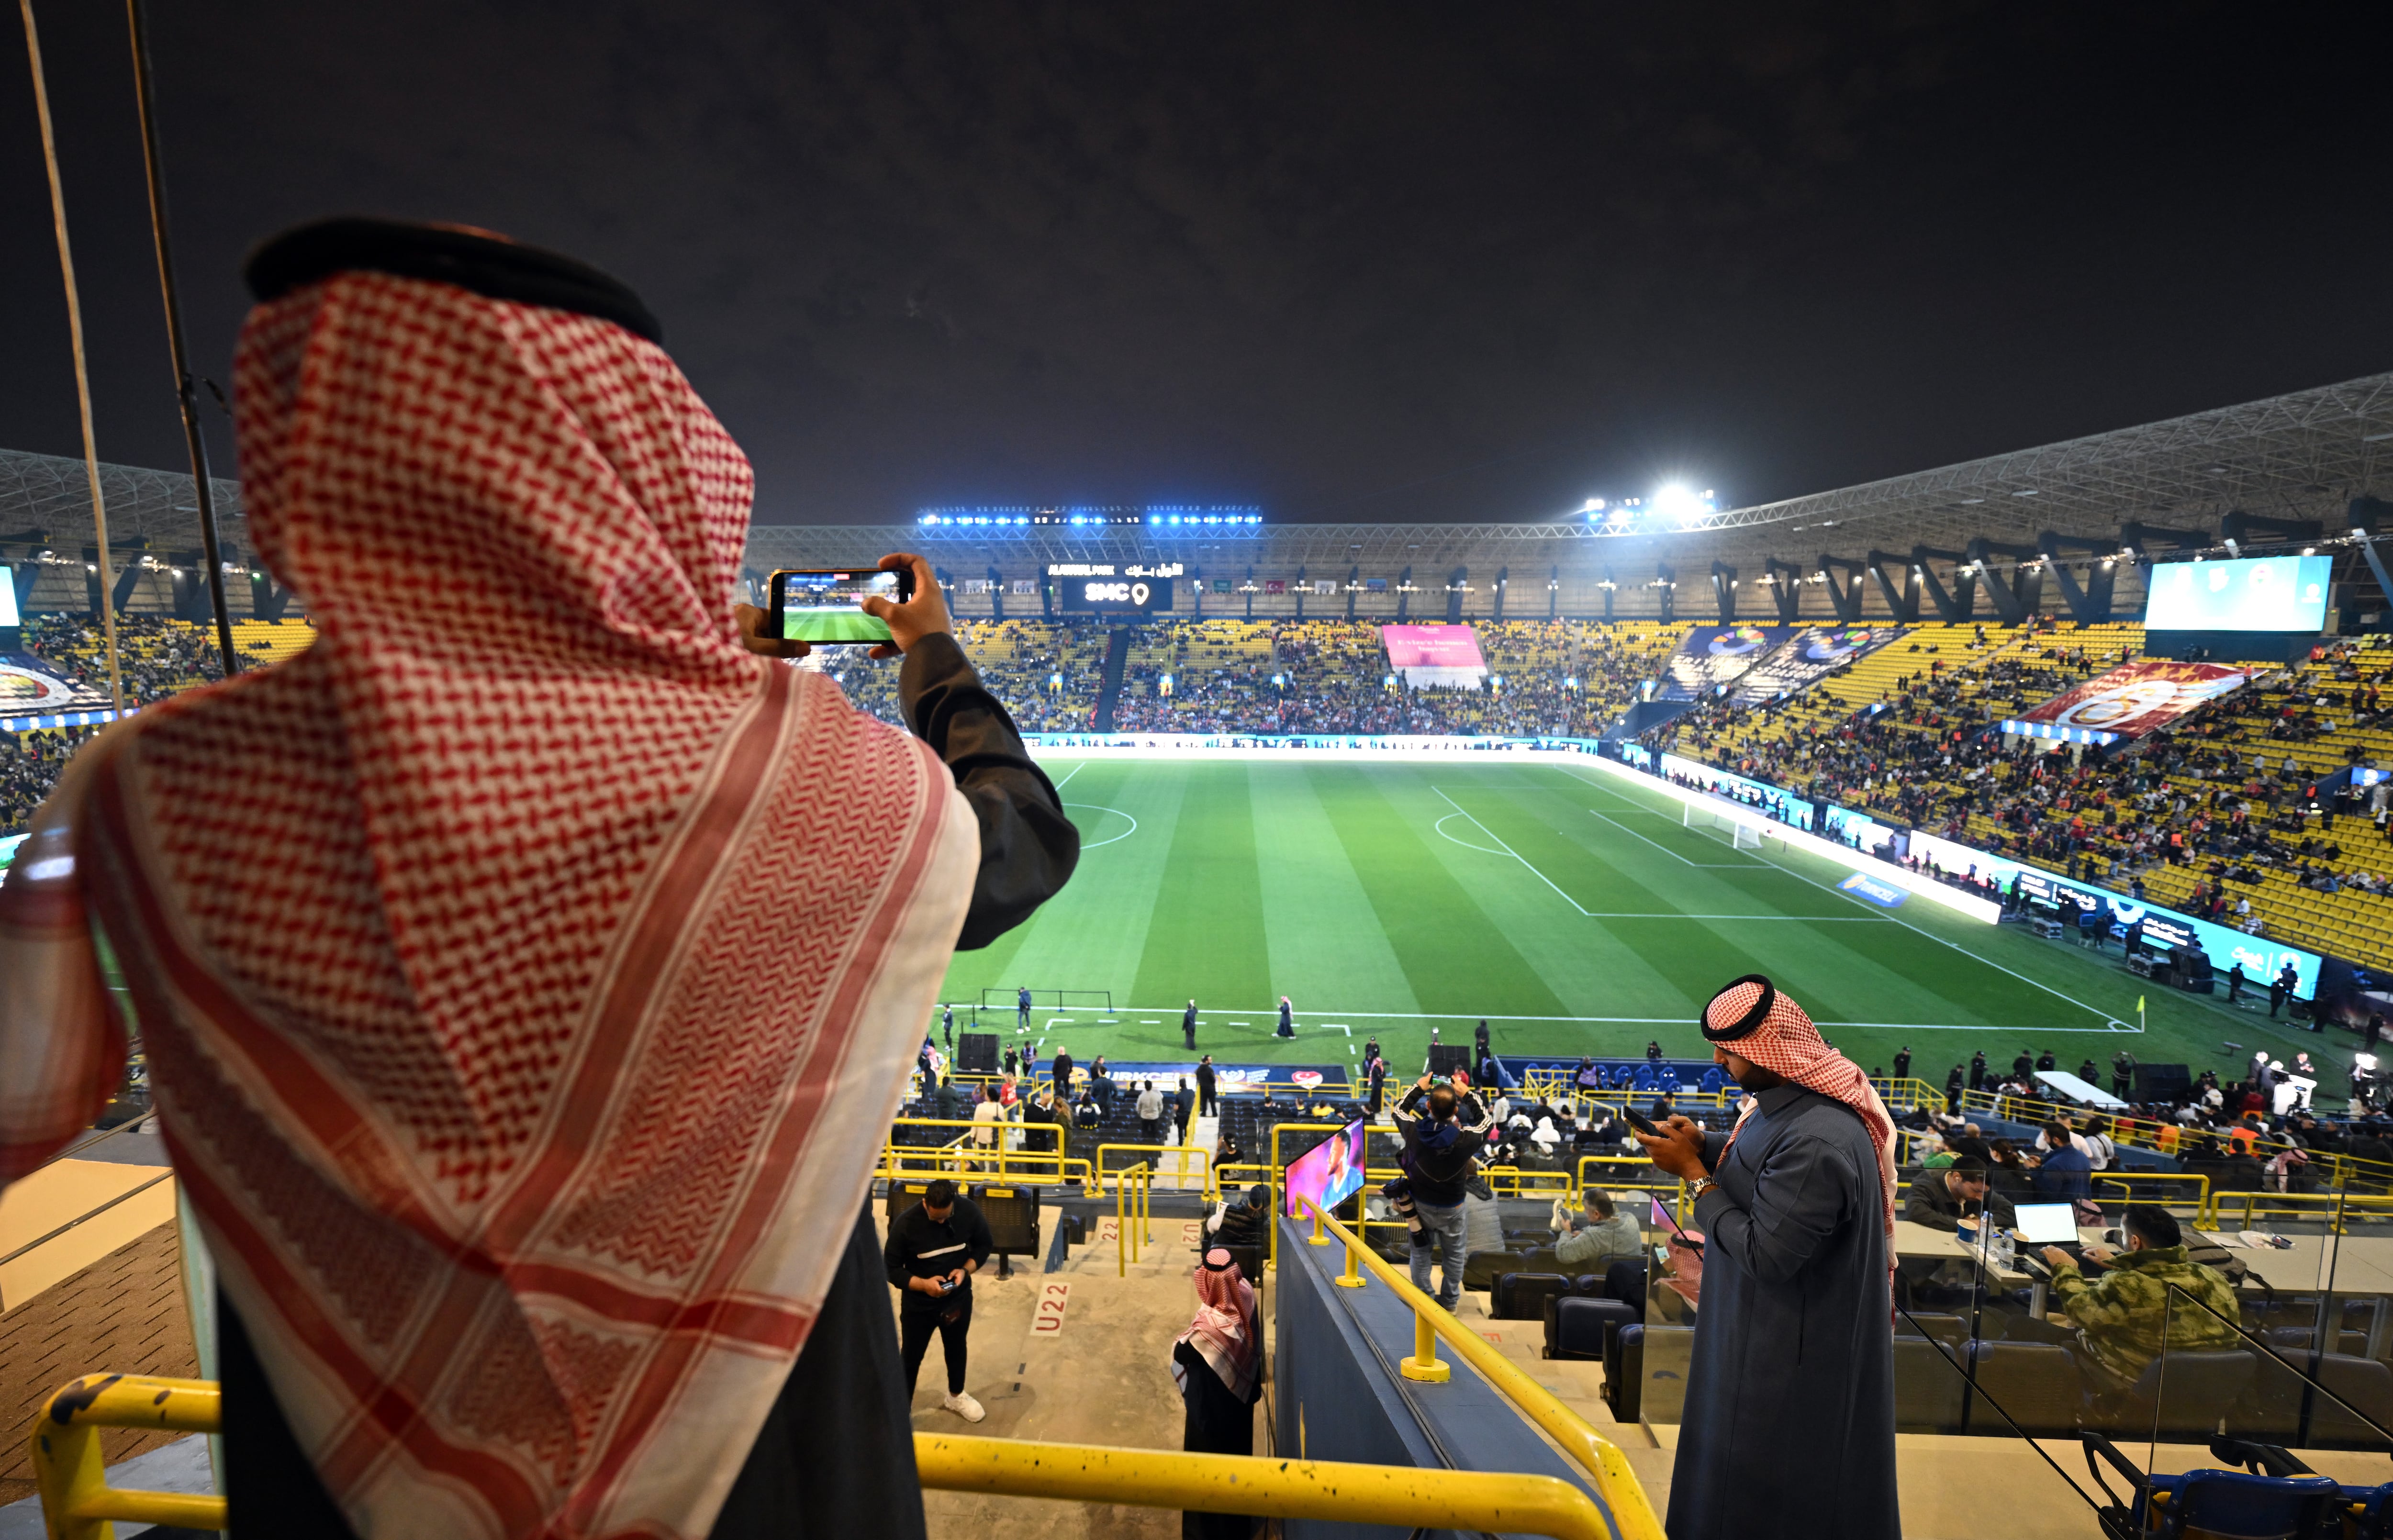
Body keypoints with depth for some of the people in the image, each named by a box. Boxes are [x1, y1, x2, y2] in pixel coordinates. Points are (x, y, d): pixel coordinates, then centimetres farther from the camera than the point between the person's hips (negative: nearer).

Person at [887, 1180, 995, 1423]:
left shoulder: (969, 1211, -21)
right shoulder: (905, 1224, -28)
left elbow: (984, 1245, -4)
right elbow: (891, 1269, -17)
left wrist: (966, 1270, -21)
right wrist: (923, 1284, -31)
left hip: (958, 1297, 3)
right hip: (918, 1304, -3)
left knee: (956, 1348, 25)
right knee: (911, 1357, 12)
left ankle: (956, 1396, 51)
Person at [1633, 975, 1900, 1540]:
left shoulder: (1817, 1144, -36)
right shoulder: (1788, 1096, -6)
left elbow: (1764, 1254, -30)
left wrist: (1693, 1173, -23)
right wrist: (1707, 1146, -6)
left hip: (1792, 1351, -9)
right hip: (1769, 1327, 9)